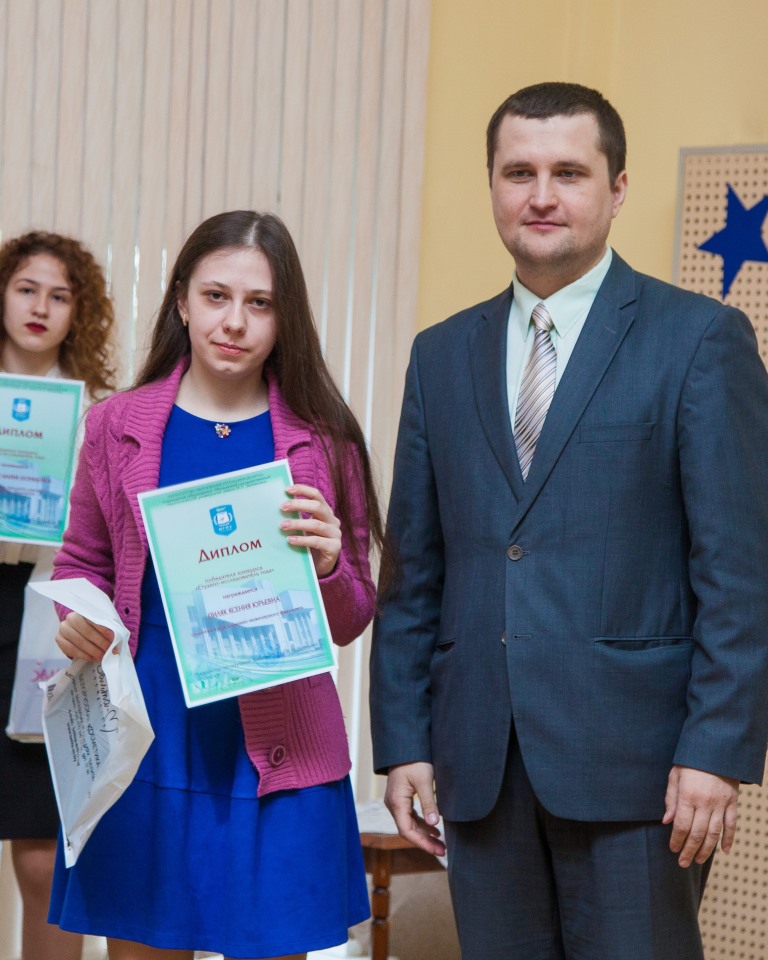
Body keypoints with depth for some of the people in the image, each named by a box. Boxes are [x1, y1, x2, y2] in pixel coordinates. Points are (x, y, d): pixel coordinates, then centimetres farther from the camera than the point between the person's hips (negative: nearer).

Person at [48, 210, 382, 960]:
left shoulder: (320, 440, 1)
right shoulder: (117, 428, 4)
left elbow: (350, 623, 5)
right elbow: (82, 565, 15)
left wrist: (326, 565, -16)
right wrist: (77, 619, -6)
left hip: (273, 759, -1)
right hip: (142, 748, 1)